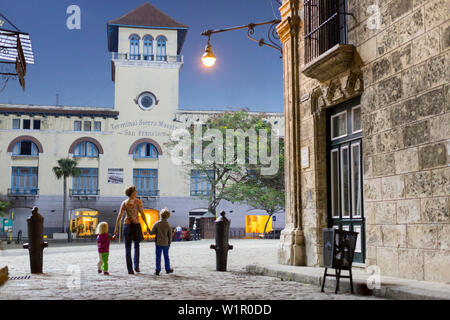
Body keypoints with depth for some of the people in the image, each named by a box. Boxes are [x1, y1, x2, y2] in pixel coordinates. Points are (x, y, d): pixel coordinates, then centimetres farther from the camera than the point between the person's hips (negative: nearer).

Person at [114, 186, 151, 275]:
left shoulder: (124, 203, 3)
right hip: (136, 225, -2)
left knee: (128, 248, 6)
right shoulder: (138, 201, -6)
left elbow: (119, 216, -2)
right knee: (136, 246, 20)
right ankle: (136, 266, 9)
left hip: (127, 225, 2)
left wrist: (116, 228, 2)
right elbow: (142, 214, -11)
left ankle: (130, 269, -1)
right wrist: (147, 225, -6)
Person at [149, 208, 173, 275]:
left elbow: (152, 232, -7)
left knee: (158, 257, 4)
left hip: (158, 243, -1)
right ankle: (168, 269, 22)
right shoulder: (168, 225, -4)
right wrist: (169, 243, 12)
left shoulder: (157, 224, -9)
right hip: (165, 244, 1)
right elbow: (170, 236, 1)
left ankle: (157, 270, 3)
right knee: (166, 257, 14)